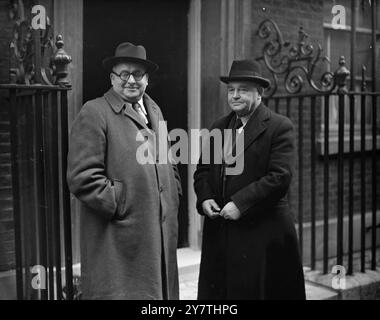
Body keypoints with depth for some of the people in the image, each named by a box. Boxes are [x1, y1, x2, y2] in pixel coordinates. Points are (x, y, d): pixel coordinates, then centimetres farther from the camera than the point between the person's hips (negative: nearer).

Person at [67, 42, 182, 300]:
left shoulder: (154, 111, 16)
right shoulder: (94, 113, -8)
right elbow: (82, 177, -16)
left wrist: (173, 199, 10)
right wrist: (122, 205, -15)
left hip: (162, 235, 7)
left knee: (160, 291, 15)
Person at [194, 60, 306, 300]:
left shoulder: (280, 127, -6)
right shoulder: (218, 127, 14)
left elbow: (280, 177, -15)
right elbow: (202, 170, 16)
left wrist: (240, 204, -20)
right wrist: (205, 198, -4)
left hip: (262, 233, -5)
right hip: (218, 232, 6)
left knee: (255, 290, 3)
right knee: (217, 289, 9)